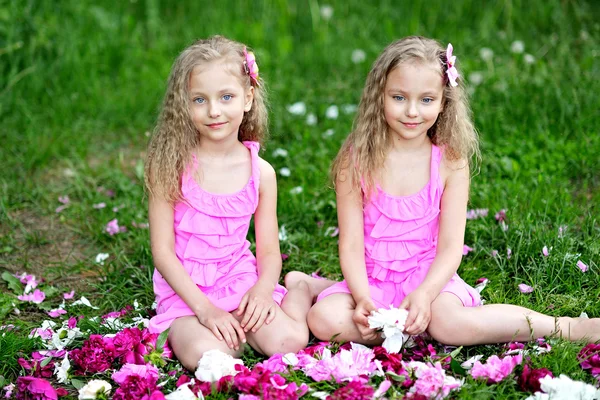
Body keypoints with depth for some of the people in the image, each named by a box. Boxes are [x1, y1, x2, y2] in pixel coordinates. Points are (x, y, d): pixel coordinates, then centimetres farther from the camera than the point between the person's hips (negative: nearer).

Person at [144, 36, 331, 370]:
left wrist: (263, 290, -18)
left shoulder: (261, 172, -1)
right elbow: (162, 251, -9)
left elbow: (269, 250, 3)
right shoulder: (171, 166, -9)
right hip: (186, 291, -2)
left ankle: (300, 288, 12)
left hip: (242, 282, 2)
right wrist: (205, 307, -18)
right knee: (205, 356, -30)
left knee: (288, 340, -21)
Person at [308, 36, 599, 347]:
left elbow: (451, 247, -7)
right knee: (323, 319, -28)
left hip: (429, 276, -1)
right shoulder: (356, 160, -5)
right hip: (372, 280, 1)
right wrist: (362, 299, -23)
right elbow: (351, 244, -7)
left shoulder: (451, 163, -5)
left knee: (449, 323, -33)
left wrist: (424, 294, -25)